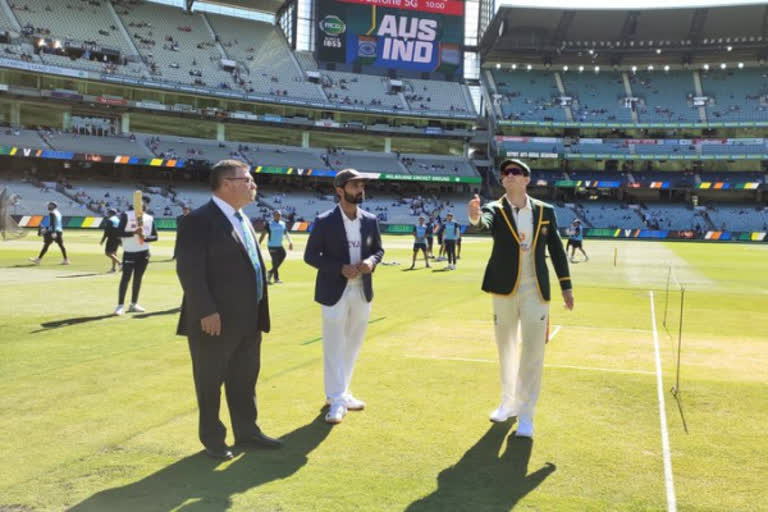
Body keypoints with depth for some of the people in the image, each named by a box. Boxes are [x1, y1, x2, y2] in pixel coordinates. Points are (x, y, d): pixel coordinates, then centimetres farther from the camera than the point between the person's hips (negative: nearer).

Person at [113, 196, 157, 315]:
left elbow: (155, 236, 8)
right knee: (125, 278, -6)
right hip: (129, 252, -4)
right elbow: (119, 233, -11)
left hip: (144, 253, 4)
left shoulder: (150, 218, 8)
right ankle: (120, 305, -2)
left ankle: (134, 304, 17)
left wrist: (145, 238, -13)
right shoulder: (127, 215, -5)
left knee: (138, 278, 8)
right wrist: (134, 232, -24)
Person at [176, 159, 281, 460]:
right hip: (216, 321, -8)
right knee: (211, 383, 8)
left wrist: (259, 313, 16)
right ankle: (212, 439, 22)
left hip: (247, 320, 9)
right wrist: (206, 311, -22)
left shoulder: (242, 220, 14)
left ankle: (246, 431, 32)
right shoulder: (199, 220, -14)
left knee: (245, 380, 18)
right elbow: (188, 269, -19)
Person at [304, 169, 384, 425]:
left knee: (352, 345, 14)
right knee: (334, 347, -1)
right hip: (335, 292, -5)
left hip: (362, 291, 5)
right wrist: (340, 268, -20)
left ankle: (340, 392, 30)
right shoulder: (324, 221, -9)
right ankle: (337, 400, 7)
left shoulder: (370, 220, 4)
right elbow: (310, 255, -7)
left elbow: (379, 249, 14)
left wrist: (371, 261, -10)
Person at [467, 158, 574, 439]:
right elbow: (485, 223, -28)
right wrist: (475, 217, -52)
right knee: (506, 349, 14)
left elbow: (556, 249, 6)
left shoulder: (545, 211, 1)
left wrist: (566, 286, 3)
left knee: (532, 352, -3)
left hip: (535, 291, -1)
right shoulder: (495, 209, -4)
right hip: (504, 289, 1)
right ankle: (509, 402, 32)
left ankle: (526, 414, 5)